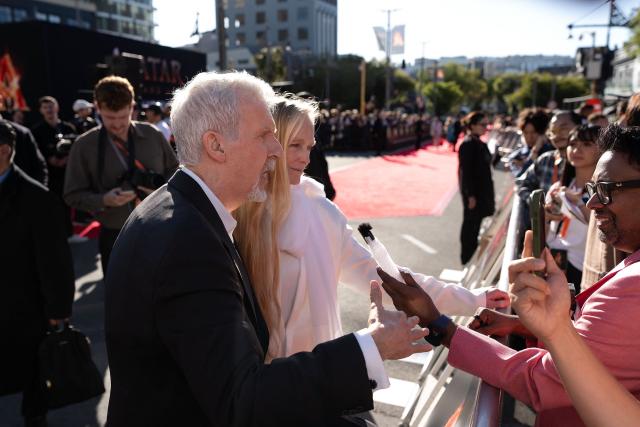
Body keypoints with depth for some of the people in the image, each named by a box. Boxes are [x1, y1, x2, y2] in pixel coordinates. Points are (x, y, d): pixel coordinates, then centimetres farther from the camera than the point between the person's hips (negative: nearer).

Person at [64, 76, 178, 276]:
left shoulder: (152, 135, -1)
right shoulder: (84, 146, -5)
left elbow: (175, 172, 10)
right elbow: (73, 195, -1)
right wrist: (104, 200, -20)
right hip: (116, 238, -1)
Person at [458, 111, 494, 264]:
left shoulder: (479, 143, 10)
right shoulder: (467, 144, -16)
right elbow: (465, 171, -19)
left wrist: (489, 194, 18)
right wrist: (470, 195, -21)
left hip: (482, 191, 8)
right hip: (473, 192, -8)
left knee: (476, 224, 17)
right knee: (471, 225, 2)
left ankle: (471, 256, 31)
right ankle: (467, 259, 14)